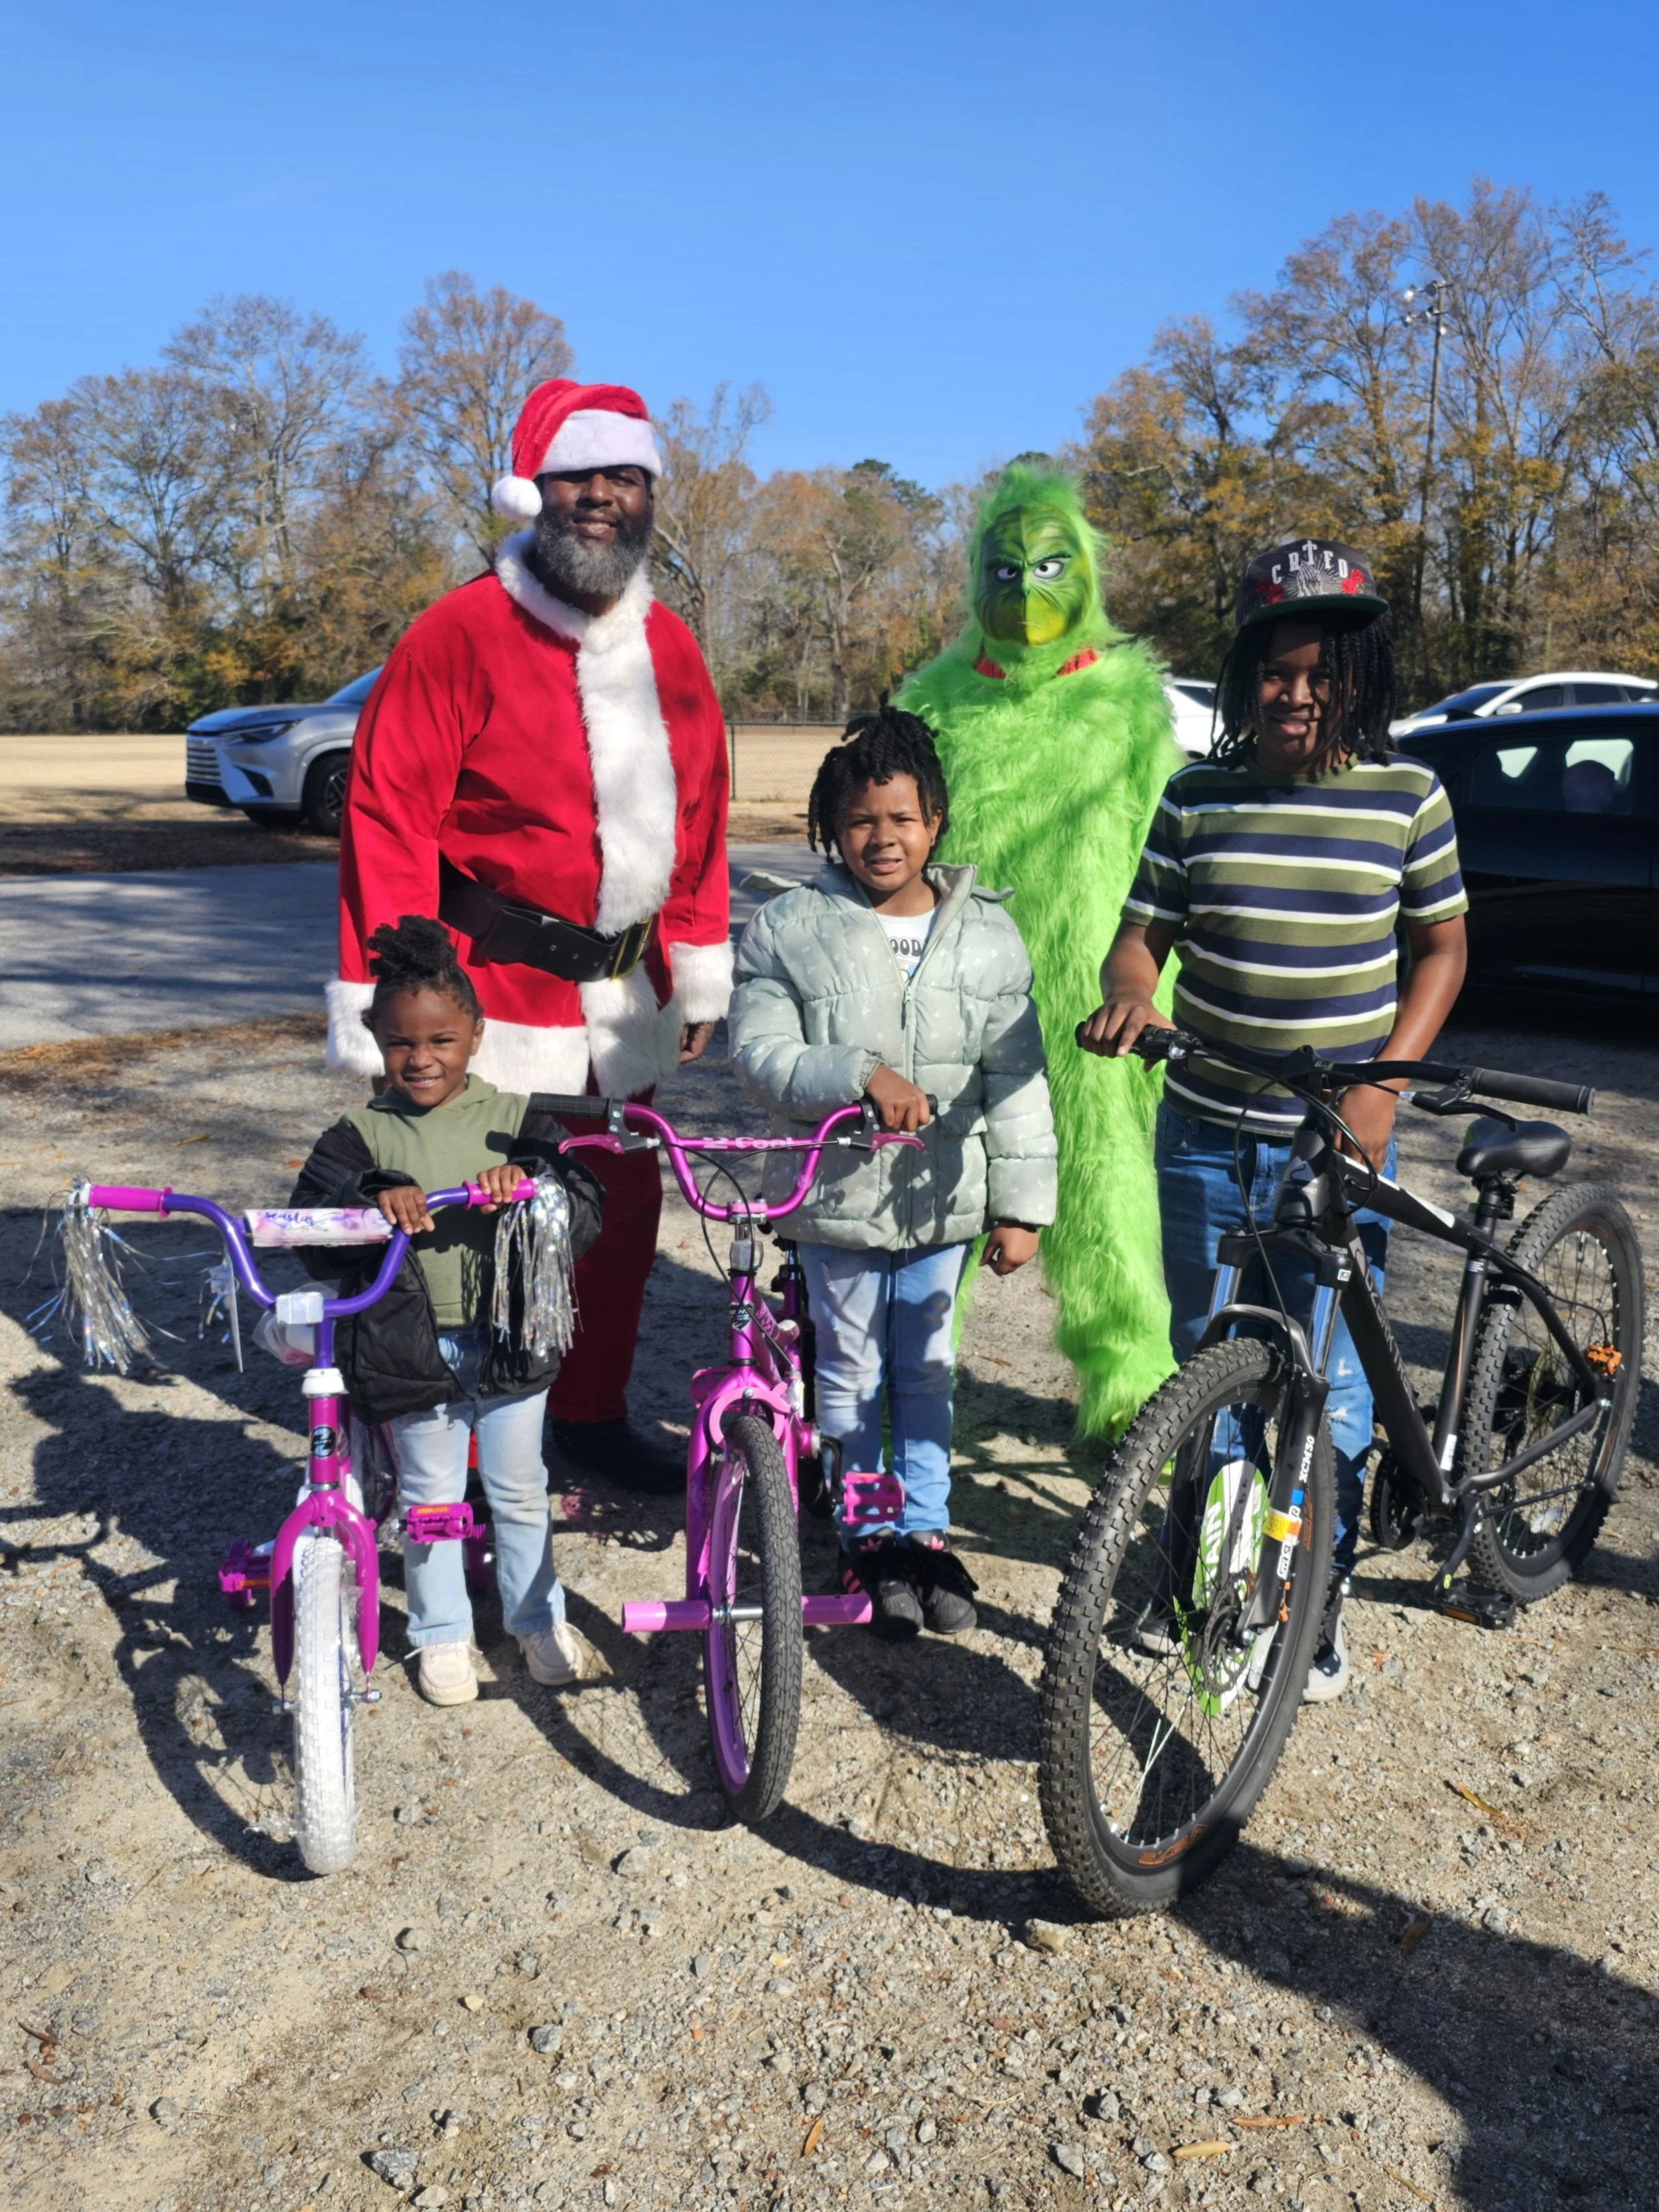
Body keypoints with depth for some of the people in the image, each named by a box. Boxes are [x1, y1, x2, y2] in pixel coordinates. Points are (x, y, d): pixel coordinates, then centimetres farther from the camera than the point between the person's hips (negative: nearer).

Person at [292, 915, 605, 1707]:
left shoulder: (515, 1121, -1)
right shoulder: (361, 1136, -1)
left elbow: (584, 1216, -8)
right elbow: (310, 1235, -12)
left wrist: (529, 1182, -28)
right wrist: (372, 1201, -30)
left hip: (507, 1337, 0)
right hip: (411, 1343, 0)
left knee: (519, 1491, 14)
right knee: (430, 1496, 12)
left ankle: (537, 1617, 34)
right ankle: (441, 1634, 31)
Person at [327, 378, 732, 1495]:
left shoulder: (669, 646, 9)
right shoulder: (462, 634, -10)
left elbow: (701, 813, 15)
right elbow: (388, 822, -12)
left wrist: (699, 974, 13)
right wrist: (388, 1010, -15)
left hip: (620, 995, 6)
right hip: (494, 990, -6)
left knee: (621, 1203, 13)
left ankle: (592, 1413, 31)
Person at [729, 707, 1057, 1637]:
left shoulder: (987, 932, -1)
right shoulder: (788, 931, -5)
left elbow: (1017, 1078, 0)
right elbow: (762, 1054, -12)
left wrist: (1021, 1205, -2)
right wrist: (862, 1076, -27)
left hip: (942, 1200, 2)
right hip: (841, 1197, -1)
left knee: (926, 1370, 16)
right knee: (851, 1374, 11)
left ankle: (926, 1530, 32)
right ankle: (868, 1538, 28)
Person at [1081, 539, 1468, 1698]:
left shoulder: (1408, 796, -2)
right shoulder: (1197, 797, 1)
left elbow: (1443, 947, 4)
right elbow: (1142, 932, 4)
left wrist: (1384, 1083, -8)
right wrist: (1127, 992, -20)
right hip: (1206, 1135, 2)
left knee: (1329, 1386, 2)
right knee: (1204, 1369, 14)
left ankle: (1321, 1594, 23)